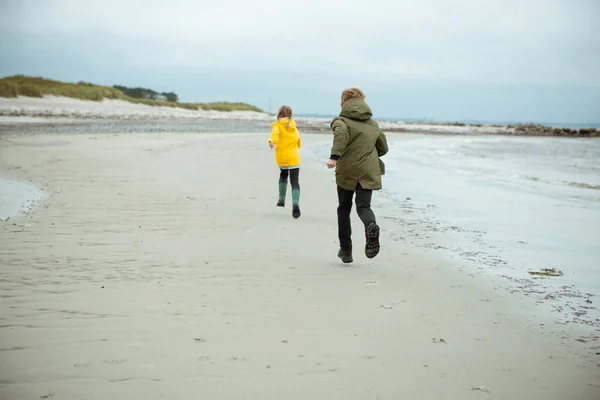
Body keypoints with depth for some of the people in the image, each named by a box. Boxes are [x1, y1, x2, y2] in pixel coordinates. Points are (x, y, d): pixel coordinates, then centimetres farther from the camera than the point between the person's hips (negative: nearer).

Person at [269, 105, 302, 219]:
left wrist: (272, 141, -40)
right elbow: (298, 142, 14)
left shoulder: (277, 125, 1)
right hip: (293, 158, 0)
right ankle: (295, 203, -26)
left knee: (283, 175, 29)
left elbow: (275, 133, -22)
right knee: (294, 181, -4)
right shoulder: (293, 126, 12)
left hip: (281, 157, 0)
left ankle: (281, 199, 28)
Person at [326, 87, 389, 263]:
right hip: (368, 172, 2)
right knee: (363, 206, 2)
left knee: (344, 209, 13)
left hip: (347, 171, -2)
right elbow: (383, 148, 20)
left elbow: (341, 133, -24)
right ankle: (371, 225, -35)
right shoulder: (373, 124, 16)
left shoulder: (341, 120, 0)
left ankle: (346, 250, 17)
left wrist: (334, 156, -34)